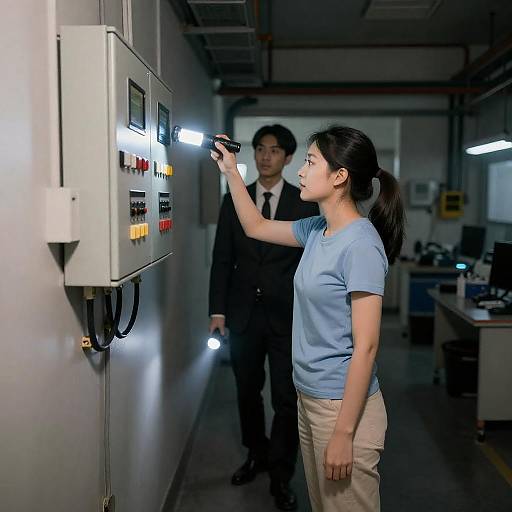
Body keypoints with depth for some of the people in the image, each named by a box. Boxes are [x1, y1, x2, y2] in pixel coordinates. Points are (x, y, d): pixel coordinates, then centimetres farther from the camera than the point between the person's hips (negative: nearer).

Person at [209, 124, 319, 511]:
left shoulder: (305, 204, -1)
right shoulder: (233, 201, 5)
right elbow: (222, 259, 4)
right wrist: (218, 311, -1)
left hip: (287, 317, -2)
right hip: (243, 314, 3)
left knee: (287, 399, 1)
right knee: (248, 392, 15)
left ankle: (281, 477, 17)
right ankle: (257, 455, 37)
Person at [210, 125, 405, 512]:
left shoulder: (360, 244, -20)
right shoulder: (318, 230, 4)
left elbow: (365, 346, -22)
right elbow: (256, 227, 22)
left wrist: (343, 433, -21)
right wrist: (231, 171, 15)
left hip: (344, 405, -8)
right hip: (309, 397, 8)